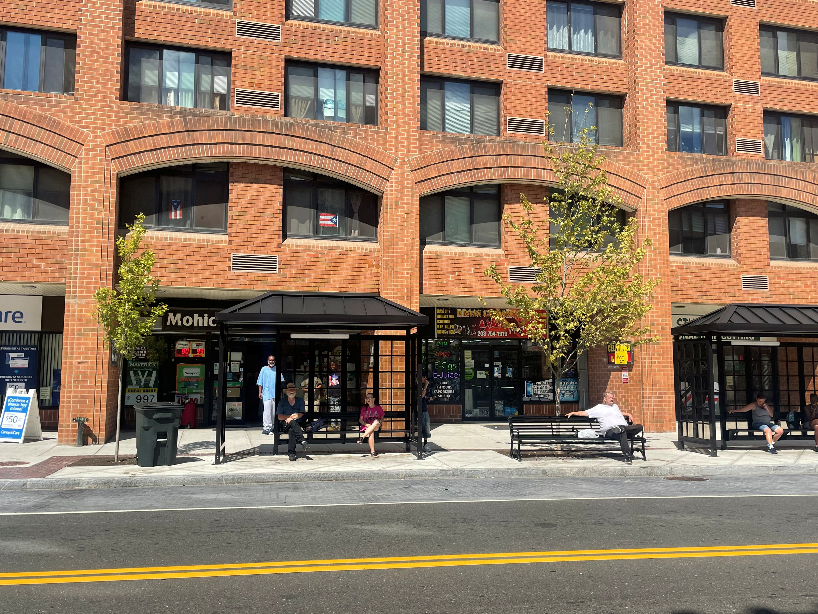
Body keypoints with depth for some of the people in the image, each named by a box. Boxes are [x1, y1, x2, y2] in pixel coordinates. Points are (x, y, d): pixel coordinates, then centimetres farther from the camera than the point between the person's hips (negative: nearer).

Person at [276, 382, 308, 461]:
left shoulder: (300, 401, 18)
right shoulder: (282, 402, 16)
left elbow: (301, 414, 4)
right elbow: (279, 417, 6)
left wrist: (297, 416, -18)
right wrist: (289, 417, -9)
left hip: (298, 424, 1)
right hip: (285, 425, -1)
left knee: (292, 430, -35)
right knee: (292, 422, -37)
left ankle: (291, 453, -43)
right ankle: (302, 440, -50)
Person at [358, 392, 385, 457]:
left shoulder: (378, 408, 8)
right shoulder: (364, 408, 10)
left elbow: (382, 418, 15)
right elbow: (360, 419, 11)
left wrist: (379, 423, -7)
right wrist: (366, 424, -9)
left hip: (376, 427, 0)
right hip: (366, 427, 0)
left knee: (376, 421, -37)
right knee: (371, 432, -36)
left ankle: (362, 437, -40)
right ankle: (372, 451, -37)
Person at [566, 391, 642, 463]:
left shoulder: (615, 406, 35)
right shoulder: (598, 408, 14)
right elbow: (585, 413, 9)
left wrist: (628, 414, 34)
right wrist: (573, 413, -5)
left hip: (625, 426, 6)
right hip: (610, 430, -6)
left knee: (639, 427, -20)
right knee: (622, 433, -40)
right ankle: (627, 456, -44)